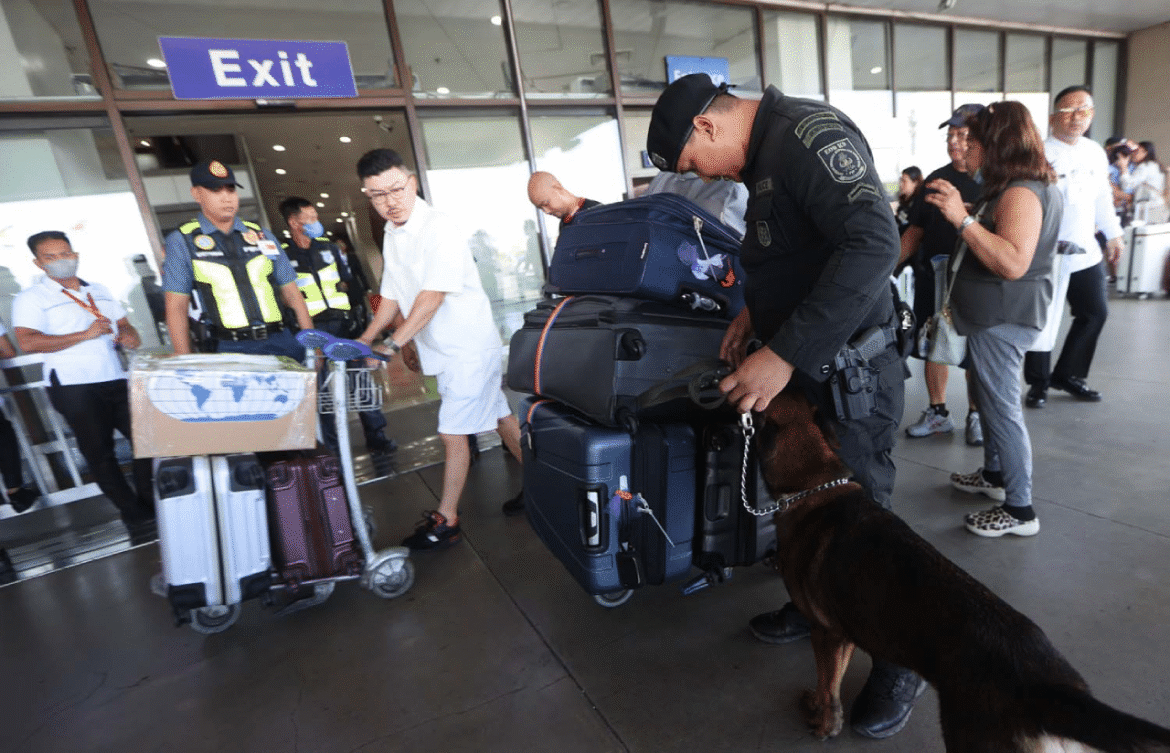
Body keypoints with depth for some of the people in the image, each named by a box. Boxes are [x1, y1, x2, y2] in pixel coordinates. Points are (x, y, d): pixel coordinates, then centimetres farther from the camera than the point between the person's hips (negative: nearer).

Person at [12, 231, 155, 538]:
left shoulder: (99, 291, 17)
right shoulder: (31, 298, 0)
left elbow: (124, 323, 23)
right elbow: (27, 342, -13)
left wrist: (129, 335, -1)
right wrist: (85, 335, -17)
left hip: (116, 381, 5)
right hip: (75, 388, -5)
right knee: (100, 454, 0)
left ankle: (151, 508, 17)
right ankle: (136, 518, 7)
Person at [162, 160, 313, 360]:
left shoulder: (261, 236, 16)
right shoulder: (182, 242, 9)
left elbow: (292, 293, 13)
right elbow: (176, 309, 5)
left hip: (280, 343, 2)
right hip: (227, 351, -2)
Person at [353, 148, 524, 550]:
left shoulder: (438, 228, -20)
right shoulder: (392, 235, 7)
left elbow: (432, 297, -27)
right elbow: (392, 297, 13)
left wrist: (393, 344, -28)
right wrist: (364, 341, 9)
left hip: (469, 346, -8)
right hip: (444, 350, 8)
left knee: (452, 432, -3)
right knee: (498, 416, 16)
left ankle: (446, 520, 12)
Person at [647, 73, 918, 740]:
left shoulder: (810, 132, -17)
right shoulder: (764, 154, 14)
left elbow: (874, 243, -30)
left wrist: (784, 354, -32)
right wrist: (758, 313, 12)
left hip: (849, 371, -9)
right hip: (804, 366, 9)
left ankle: (901, 663, 26)